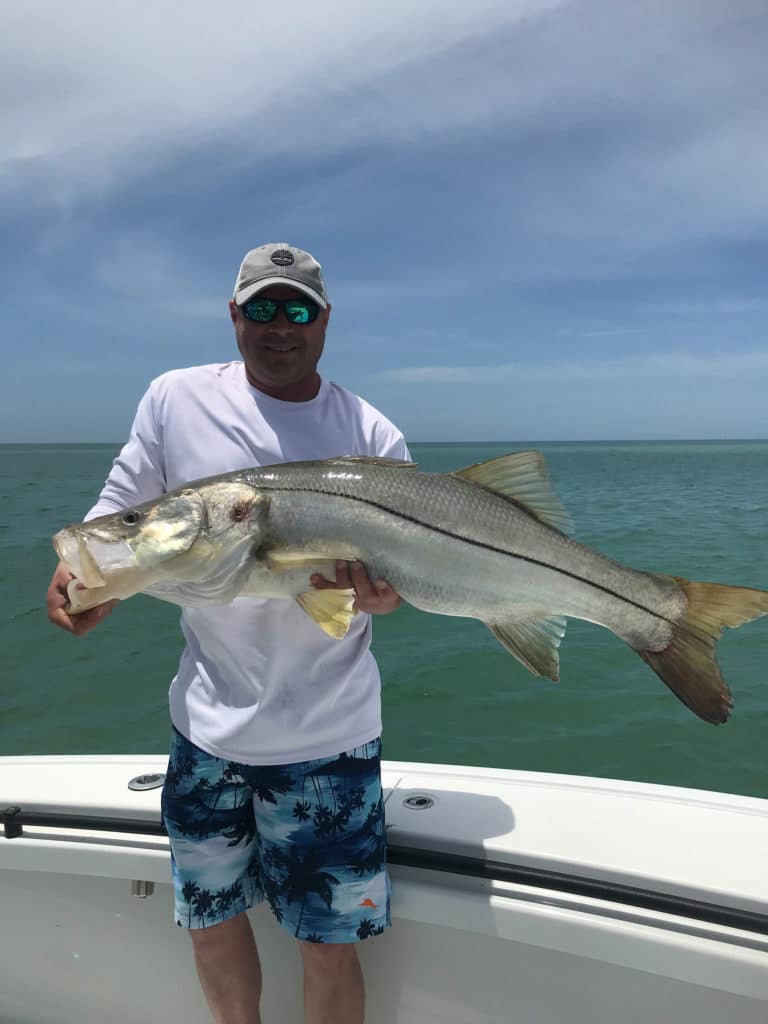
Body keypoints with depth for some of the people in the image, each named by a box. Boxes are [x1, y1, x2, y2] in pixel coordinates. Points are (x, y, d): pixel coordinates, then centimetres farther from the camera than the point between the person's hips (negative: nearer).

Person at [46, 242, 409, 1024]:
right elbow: (122, 510, 4)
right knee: (209, 919, 21)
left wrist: (385, 594, -24)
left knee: (329, 946, 8)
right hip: (206, 723, 3)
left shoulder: (372, 436, -4)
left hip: (326, 733, -2)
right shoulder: (176, 399, 0)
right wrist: (80, 571, -15)